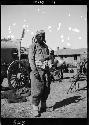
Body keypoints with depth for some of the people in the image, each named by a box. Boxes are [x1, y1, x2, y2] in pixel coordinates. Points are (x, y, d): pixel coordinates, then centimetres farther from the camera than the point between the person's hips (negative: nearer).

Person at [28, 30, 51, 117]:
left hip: (46, 69, 6)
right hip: (37, 69, -6)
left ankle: (43, 106, 22)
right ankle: (35, 108, -2)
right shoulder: (33, 46, 0)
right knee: (37, 89, -9)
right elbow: (31, 59, -7)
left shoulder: (45, 46, 19)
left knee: (46, 89, 9)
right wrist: (34, 70, -17)